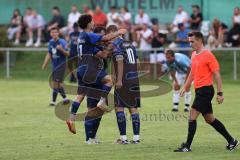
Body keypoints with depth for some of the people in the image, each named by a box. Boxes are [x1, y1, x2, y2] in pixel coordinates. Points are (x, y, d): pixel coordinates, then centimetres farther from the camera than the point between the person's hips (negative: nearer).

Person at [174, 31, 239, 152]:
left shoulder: (208, 55, -13)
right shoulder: (194, 54, 12)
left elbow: (217, 74, -13)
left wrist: (220, 93, -15)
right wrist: (185, 86, 21)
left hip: (206, 90, -9)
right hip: (199, 90, 9)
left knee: (192, 116, -12)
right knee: (209, 119, 13)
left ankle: (187, 146, -9)